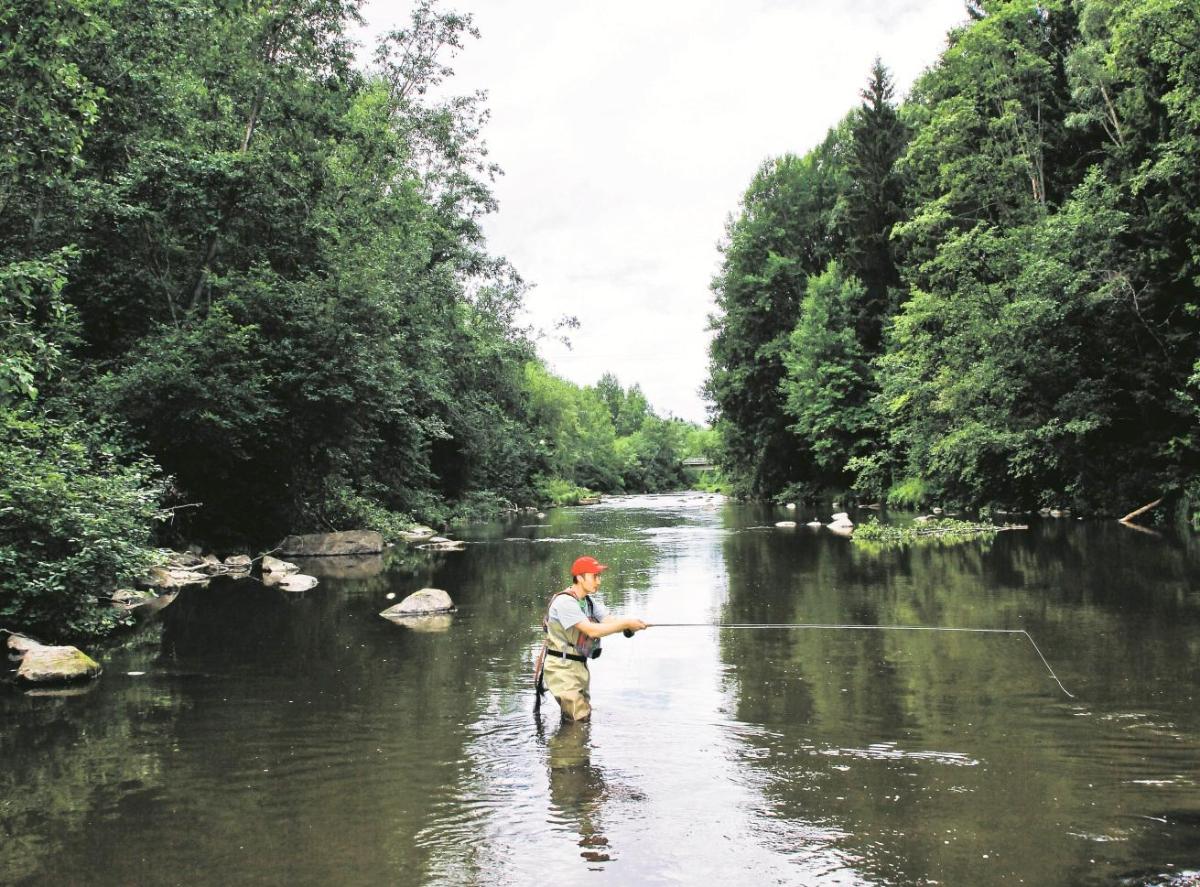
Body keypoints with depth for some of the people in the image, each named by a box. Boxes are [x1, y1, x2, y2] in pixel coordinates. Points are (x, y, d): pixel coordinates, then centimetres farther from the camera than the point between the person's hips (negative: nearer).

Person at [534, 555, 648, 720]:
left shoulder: (589, 601, 9)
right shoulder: (564, 601, -20)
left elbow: (611, 621, -4)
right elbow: (592, 630, -26)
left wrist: (629, 626, -25)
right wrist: (626, 623, -25)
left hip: (579, 666, 9)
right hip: (560, 667, -9)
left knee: (585, 714, 17)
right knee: (580, 718, -11)